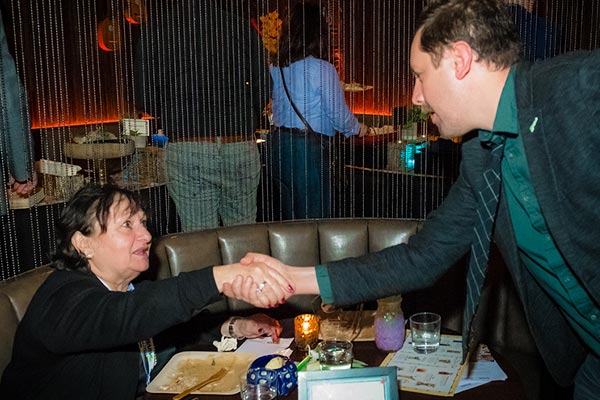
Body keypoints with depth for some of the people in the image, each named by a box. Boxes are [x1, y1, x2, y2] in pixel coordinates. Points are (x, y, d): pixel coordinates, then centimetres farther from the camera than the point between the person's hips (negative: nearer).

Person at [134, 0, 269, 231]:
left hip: (186, 149, -1)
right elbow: (263, 89, 4)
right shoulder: (241, 26, 3)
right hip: (241, 147, 1)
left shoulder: (154, 29, 1)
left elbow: (146, 99, 1)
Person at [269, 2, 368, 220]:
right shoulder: (322, 69, -12)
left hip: (278, 143, 6)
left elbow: (275, 107, 12)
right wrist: (357, 128, 11)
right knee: (313, 218, 5)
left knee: (287, 217, 16)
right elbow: (338, 113, -8)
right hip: (309, 147, -6)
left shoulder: (275, 68, 5)